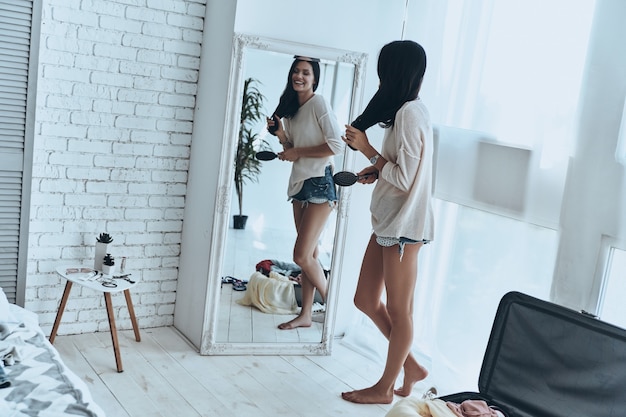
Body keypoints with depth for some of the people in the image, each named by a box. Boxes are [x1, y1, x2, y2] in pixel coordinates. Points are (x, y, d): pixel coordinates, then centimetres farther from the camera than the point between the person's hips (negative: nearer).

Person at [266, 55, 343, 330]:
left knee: (302, 255, -9)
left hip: (320, 183, -8)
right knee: (310, 253, 10)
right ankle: (306, 314, 16)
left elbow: (337, 145, -17)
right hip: (299, 183, 8)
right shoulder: (291, 109, 14)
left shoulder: (319, 103, -10)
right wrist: (280, 134, -1)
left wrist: (298, 152, -12)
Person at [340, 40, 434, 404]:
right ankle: (411, 365, 27)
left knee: (399, 310, 5)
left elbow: (404, 179, -19)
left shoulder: (409, 114, -17)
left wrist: (367, 149, -12)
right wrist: (377, 171, 6)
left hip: (403, 225, -10)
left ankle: (386, 387, 21)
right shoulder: (413, 110, 14)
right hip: (390, 221, 10)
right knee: (366, 300, 14)